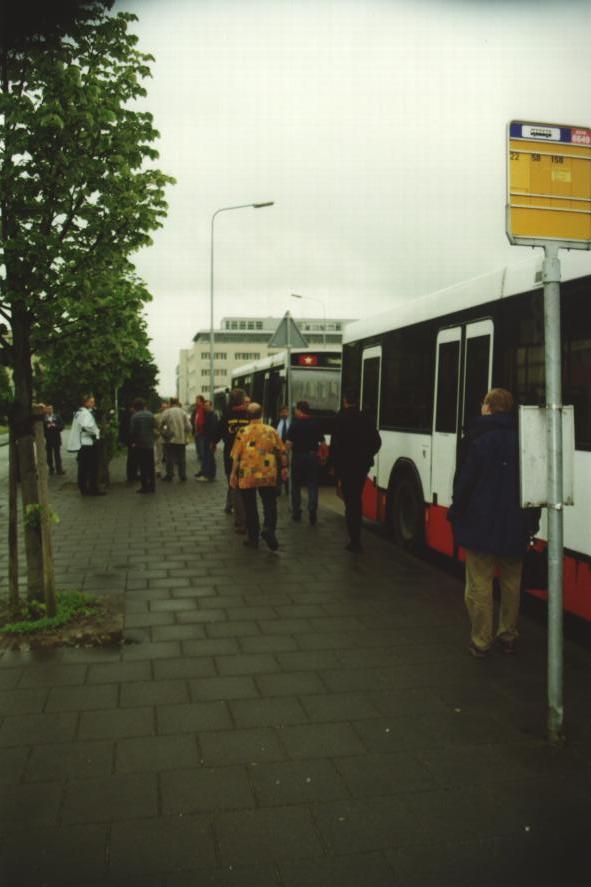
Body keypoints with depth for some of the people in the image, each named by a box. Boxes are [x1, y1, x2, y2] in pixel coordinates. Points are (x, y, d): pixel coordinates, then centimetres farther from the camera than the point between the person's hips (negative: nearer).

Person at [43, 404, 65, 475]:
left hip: (56, 439, 2)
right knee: (49, 455, 3)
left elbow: (62, 426, 2)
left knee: (57, 455, 5)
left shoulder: (57, 416, 5)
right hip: (47, 439, -2)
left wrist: (55, 426, -13)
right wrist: (47, 427, -20)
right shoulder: (43, 417, -4)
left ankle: (59, 469, 11)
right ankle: (51, 469, 10)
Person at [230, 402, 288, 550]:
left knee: (250, 508, 9)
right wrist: (284, 467, 17)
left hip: (247, 477, 0)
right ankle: (268, 528, -17)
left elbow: (236, 457, -5)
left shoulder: (243, 432, -6)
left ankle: (253, 539, 14)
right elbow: (282, 452, 5)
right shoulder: (271, 431, -1)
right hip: (268, 476, 1)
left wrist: (233, 474, 4)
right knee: (270, 505, 8)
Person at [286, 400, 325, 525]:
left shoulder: (295, 424, -9)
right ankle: (312, 512, -10)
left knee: (296, 486, 11)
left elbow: (289, 443, -14)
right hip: (312, 456, 2)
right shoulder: (315, 424, 1)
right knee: (312, 486, 2)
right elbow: (322, 441, 3)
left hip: (298, 457, -2)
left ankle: (296, 513, 17)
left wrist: (287, 450, 5)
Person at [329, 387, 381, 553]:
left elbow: (335, 443, -13)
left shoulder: (340, 417, -9)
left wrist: (333, 464, -3)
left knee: (350, 502, 0)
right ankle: (356, 537, 24)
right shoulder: (365, 417, 4)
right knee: (357, 500, 18)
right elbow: (376, 441, 5)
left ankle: (354, 540, -1)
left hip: (345, 466, -4)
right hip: (362, 465, 5)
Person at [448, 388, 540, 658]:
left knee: (480, 583, 4)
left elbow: (465, 480, -11)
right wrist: (531, 520, 15)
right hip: (515, 527, 5)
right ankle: (508, 636, 27)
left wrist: (455, 512, 2)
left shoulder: (479, 438, -10)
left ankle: (480, 641, 10)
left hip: (481, 524, -4)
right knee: (511, 583, 17)